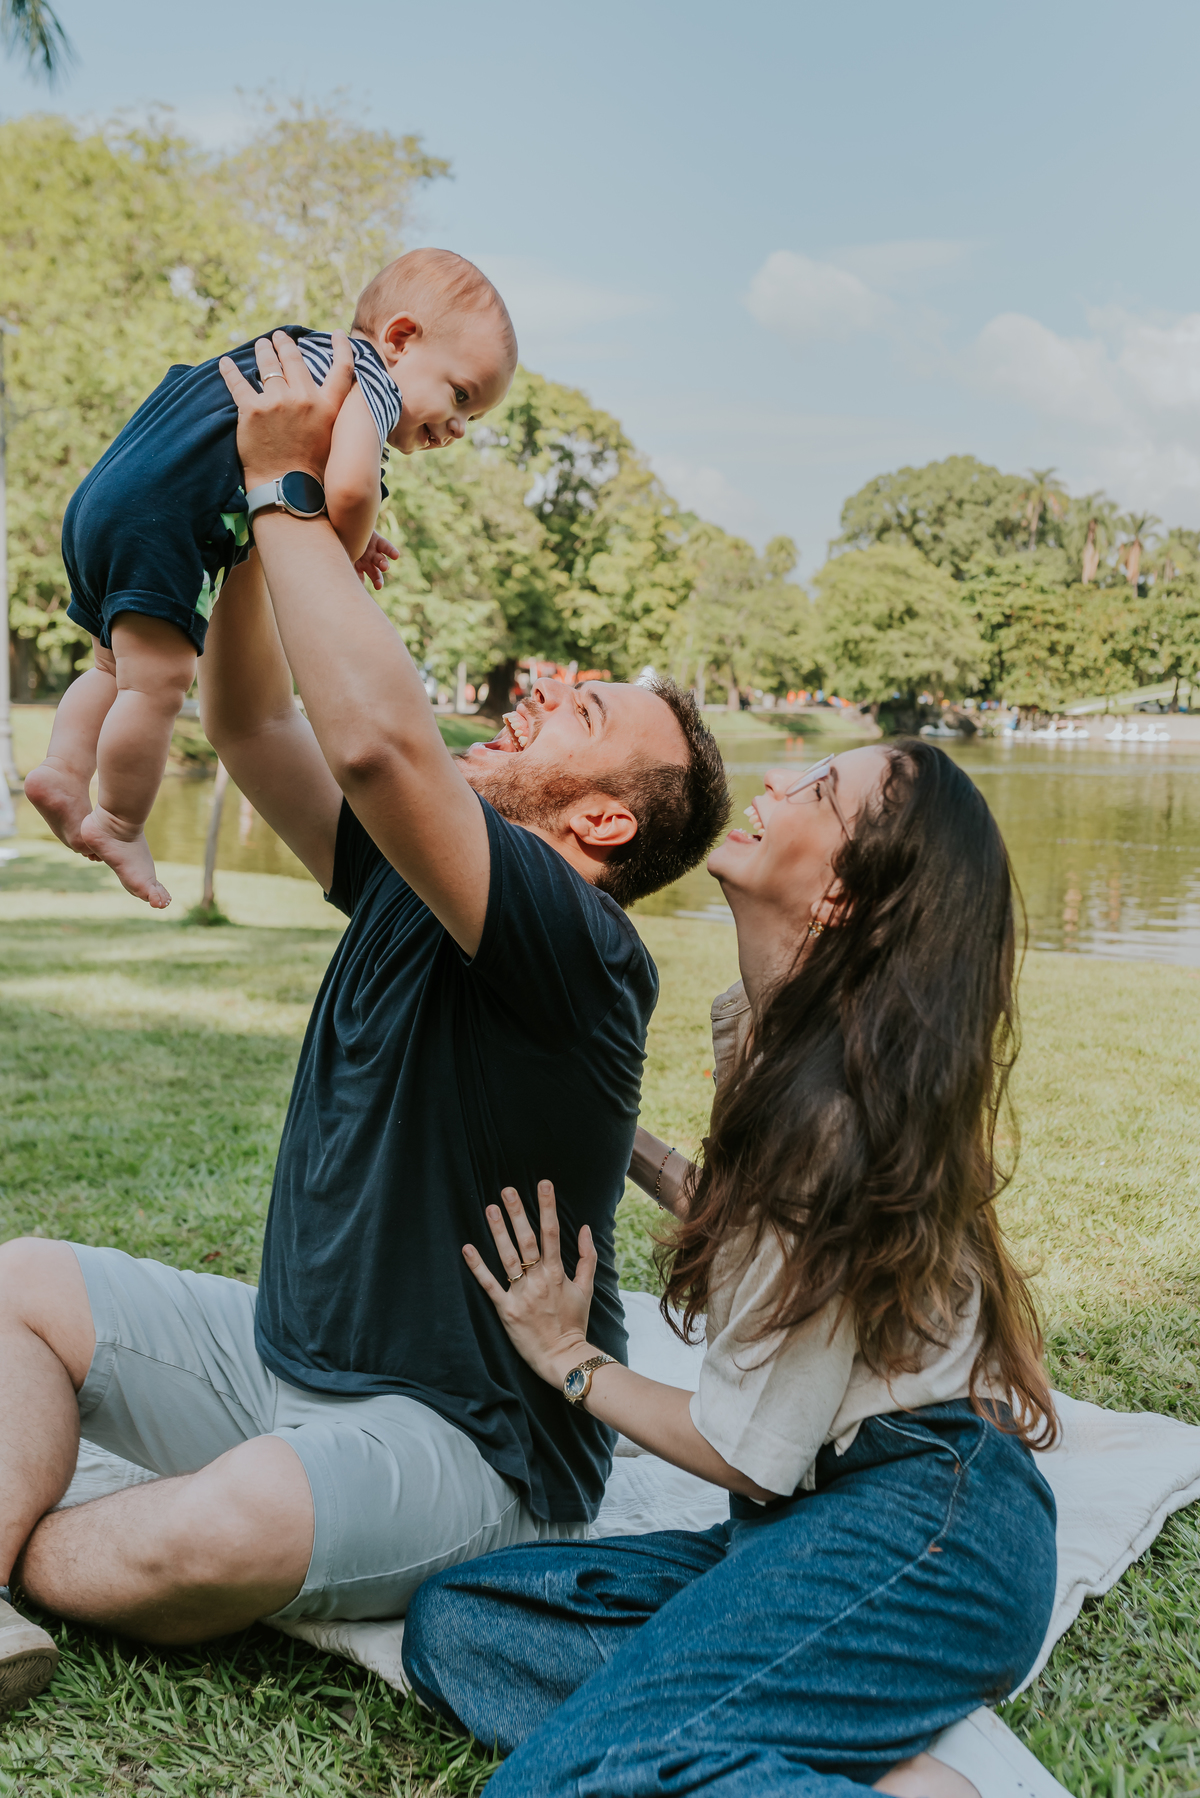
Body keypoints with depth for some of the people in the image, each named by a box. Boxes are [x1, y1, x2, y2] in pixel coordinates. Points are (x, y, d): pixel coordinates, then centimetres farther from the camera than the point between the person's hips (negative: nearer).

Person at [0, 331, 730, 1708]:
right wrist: (258, 513, -7)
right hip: (284, 1359, 9)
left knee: (225, 1534, -35)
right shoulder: (413, 884, 4)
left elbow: (379, 739, -38)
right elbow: (251, 726, 6)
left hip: (461, 1441, -8)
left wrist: (290, 490, -27)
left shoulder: (581, 949, -23)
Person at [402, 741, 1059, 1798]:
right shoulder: (776, 1035, 8)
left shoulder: (837, 1105, -20)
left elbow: (747, 1455, -13)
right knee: (453, 1620, -7)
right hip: (831, 1506, 10)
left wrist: (567, 1358, 1)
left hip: (923, 1528, -10)